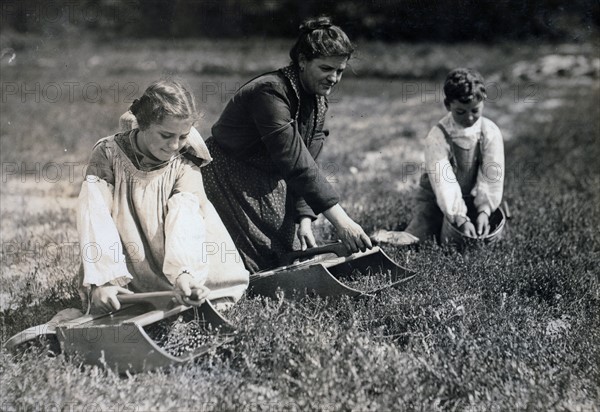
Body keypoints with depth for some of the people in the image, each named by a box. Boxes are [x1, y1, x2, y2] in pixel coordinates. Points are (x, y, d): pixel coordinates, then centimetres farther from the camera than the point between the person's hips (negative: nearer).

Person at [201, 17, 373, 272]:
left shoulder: (318, 102, 1)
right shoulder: (270, 91, -27)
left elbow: (305, 165, 0)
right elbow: (294, 162, -34)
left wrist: (304, 218, -14)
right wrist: (339, 219, -36)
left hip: (270, 190, 8)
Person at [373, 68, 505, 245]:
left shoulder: (491, 132, -11)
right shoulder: (437, 137, -21)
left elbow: (492, 176, -13)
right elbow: (443, 183, -28)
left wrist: (484, 211, -26)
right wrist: (460, 219, -35)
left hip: (472, 197, 4)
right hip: (436, 198, -3)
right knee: (414, 237, -21)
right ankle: (383, 238, 7)